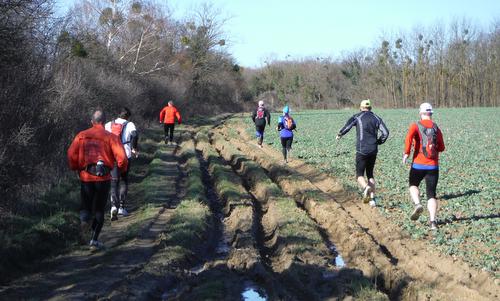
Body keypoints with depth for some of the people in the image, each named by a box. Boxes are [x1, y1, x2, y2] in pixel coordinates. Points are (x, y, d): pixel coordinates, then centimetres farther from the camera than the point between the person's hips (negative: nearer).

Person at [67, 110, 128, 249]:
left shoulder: (81, 136, 4)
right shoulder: (111, 137, -2)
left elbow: (71, 154, -2)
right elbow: (121, 158, -10)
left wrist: (76, 168, 15)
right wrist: (122, 169, 11)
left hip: (86, 177, 1)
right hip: (103, 178, -1)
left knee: (86, 206, 15)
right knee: (100, 209, 13)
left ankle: (84, 220, -18)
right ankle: (95, 239, 9)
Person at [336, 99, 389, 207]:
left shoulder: (357, 117, -1)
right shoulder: (376, 118, 9)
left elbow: (347, 127, -11)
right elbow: (385, 133, -1)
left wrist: (339, 135, 8)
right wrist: (377, 142, 14)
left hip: (362, 150, -4)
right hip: (373, 151, 4)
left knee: (359, 175, 3)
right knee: (370, 174, 17)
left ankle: (366, 187, -28)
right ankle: (372, 198, 9)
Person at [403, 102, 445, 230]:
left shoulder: (415, 126, -3)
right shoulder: (436, 128, 7)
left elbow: (409, 137, -23)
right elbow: (441, 147, 8)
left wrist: (406, 153, -16)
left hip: (418, 165, -2)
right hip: (433, 166, 2)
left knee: (413, 185, 24)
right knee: (431, 194, 4)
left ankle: (417, 204, -4)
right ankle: (433, 221, -10)